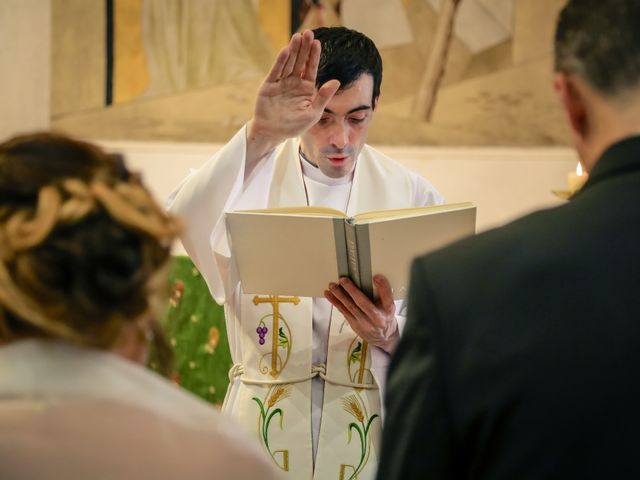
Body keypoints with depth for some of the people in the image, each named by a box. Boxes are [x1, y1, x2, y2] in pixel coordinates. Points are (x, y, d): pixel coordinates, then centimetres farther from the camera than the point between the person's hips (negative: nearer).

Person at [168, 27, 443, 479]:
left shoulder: (414, 196, -2)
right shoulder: (251, 173, -5)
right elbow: (189, 225, -27)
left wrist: (390, 337, -24)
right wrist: (259, 136, -39)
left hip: (371, 428, 1)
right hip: (264, 421, -1)